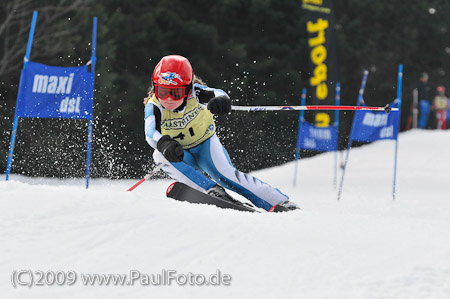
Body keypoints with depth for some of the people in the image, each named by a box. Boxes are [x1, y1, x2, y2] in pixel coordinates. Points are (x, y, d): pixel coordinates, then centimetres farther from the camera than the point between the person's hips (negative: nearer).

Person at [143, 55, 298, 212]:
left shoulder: (193, 92, -23)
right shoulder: (154, 106, -23)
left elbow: (215, 93, -39)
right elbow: (151, 133, -38)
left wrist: (221, 99, -65)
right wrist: (165, 144, -61)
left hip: (206, 145, -1)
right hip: (183, 156, 1)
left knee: (224, 172, -24)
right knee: (160, 155, -29)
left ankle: (280, 202, -20)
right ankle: (211, 189, -29)